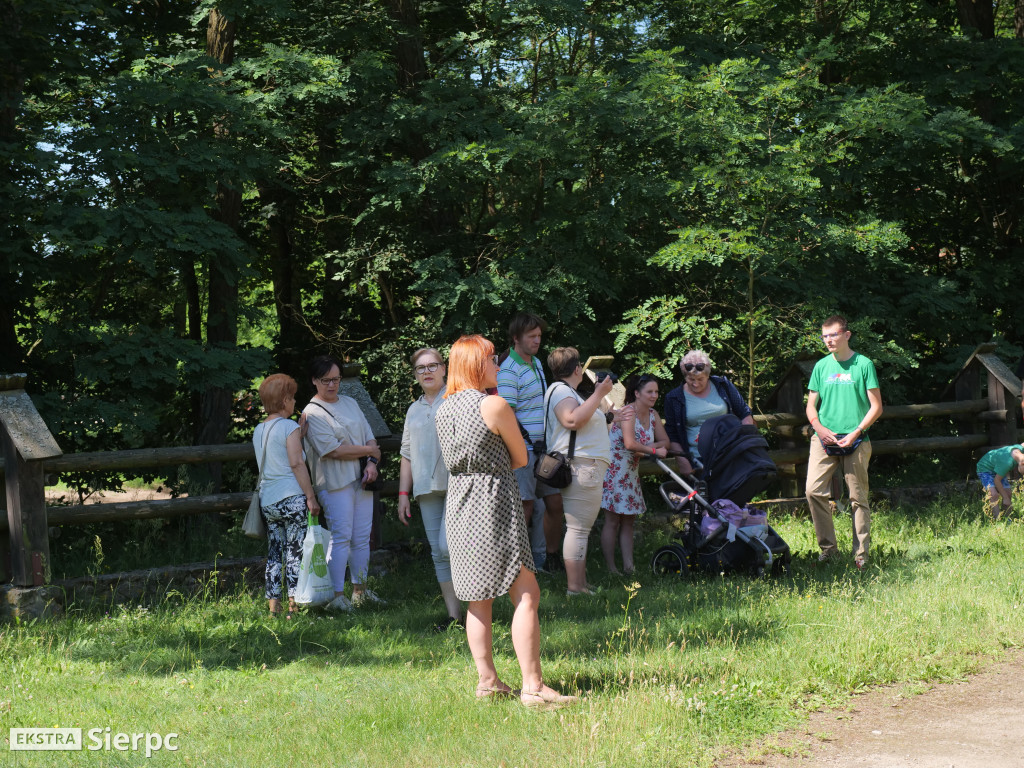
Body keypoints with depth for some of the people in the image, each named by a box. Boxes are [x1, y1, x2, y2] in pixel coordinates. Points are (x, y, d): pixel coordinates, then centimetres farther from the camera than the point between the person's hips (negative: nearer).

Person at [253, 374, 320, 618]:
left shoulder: (258, 430, 15)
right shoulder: (290, 427, -7)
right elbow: (297, 463, -13)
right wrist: (311, 496, -12)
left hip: (267, 499, 7)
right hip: (292, 497, -7)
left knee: (274, 555, 8)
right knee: (296, 553, -3)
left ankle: (274, 607, 6)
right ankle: (295, 605, -6)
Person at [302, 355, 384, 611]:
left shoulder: (351, 403, 17)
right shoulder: (312, 413, -6)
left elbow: (370, 437, 16)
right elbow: (334, 450, -14)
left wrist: (372, 464, -3)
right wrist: (368, 451, -3)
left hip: (361, 480, 7)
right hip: (334, 483, -7)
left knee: (362, 538, 9)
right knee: (341, 538, -10)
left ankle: (360, 590, 18)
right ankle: (336, 596, -8)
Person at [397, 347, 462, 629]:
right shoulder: (414, 410, 19)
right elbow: (407, 454, 22)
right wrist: (403, 493, 15)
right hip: (427, 489, 6)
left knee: (449, 546, -18)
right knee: (438, 553, 3)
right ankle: (454, 615, 7)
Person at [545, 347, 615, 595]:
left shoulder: (566, 390, 24)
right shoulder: (560, 390, -10)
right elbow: (572, 420, -27)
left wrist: (599, 395, 27)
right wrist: (598, 394, -20)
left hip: (585, 469, 12)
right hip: (581, 466, -12)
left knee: (580, 528, 12)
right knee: (578, 528, -13)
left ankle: (580, 583, 16)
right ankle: (574, 587, -15)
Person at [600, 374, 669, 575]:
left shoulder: (652, 414, 6)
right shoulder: (629, 412, -17)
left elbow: (665, 441, 2)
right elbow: (630, 444, -28)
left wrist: (643, 449, -15)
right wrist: (654, 450, -20)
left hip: (631, 472, 8)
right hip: (613, 469, -8)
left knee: (628, 520, 6)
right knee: (613, 520, -5)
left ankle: (628, 566, 5)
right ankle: (610, 568, -2)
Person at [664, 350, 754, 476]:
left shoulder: (723, 386, 5)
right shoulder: (674, 398, 2)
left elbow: (745, 414, 13)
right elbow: (672, 435, 5)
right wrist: (683, 462, -6)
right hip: (697, 462, -1)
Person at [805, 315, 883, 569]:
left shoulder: (863, 364, 1)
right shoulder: (821, 366, 11)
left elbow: (876, 407, 1)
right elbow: (811, 405, 15)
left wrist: (856, 432, -11)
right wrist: (820, 429, -4)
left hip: (855, 441, -3)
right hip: (824, 440, 3)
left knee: (858, 498, -1)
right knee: (814, 491, -10)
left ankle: (861, 554, 5)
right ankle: (828, 547, 1)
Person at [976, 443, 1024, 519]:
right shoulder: (1007, 462, -40)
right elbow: (997, 480, -28)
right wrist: (1005, 498, -21)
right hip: (985, 469, -8)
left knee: (1008, 494, 0)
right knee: (994, 494, -25)